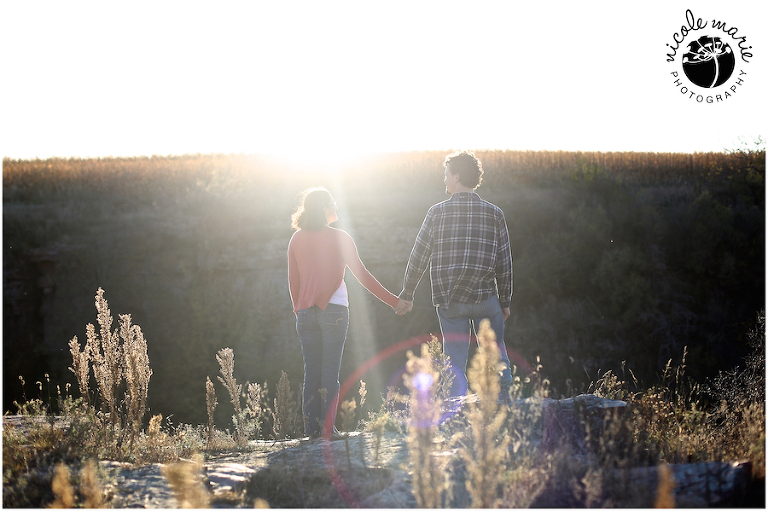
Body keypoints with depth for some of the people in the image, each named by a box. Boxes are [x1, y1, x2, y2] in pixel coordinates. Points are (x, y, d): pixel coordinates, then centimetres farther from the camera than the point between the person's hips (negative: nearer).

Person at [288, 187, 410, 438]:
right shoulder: (340, 238, -2)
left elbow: (293, 281, 10)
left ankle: (311, 427, 5)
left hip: (306, 313, 3)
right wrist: (393, 300, 4)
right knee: (330, 371, -2)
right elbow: (362, 275, -1)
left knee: (311, 371, 7)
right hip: (334, 311, -3)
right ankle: (327, 427, -5)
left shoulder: (297, 240, 7)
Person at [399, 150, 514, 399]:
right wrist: (505, 301, 13)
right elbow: (504, 262, 4)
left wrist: (406, 293, 15)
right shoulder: (494, 213, 2)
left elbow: (418, 258, 3)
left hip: (449, 301, 0)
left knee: (455, 363, 5)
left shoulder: (437, 212, -1)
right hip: (485, 298, 0)